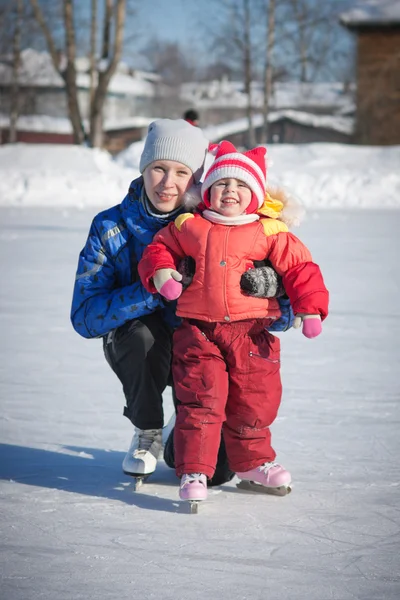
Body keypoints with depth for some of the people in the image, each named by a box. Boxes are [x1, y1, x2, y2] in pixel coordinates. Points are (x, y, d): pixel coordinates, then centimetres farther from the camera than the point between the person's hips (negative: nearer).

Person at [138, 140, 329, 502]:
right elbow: (159, 248, 18)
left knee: (254, 400, 7)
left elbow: (299, 267, 2)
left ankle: (252, 460, 31)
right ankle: (194, 472, -4)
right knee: (201, 399, -10)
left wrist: (310, 307, -9)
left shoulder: (270, 233, 3)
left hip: (252, 332, 1)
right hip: (198, 329, -1)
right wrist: (160, 271, -3)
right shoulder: (188, 227, 7)